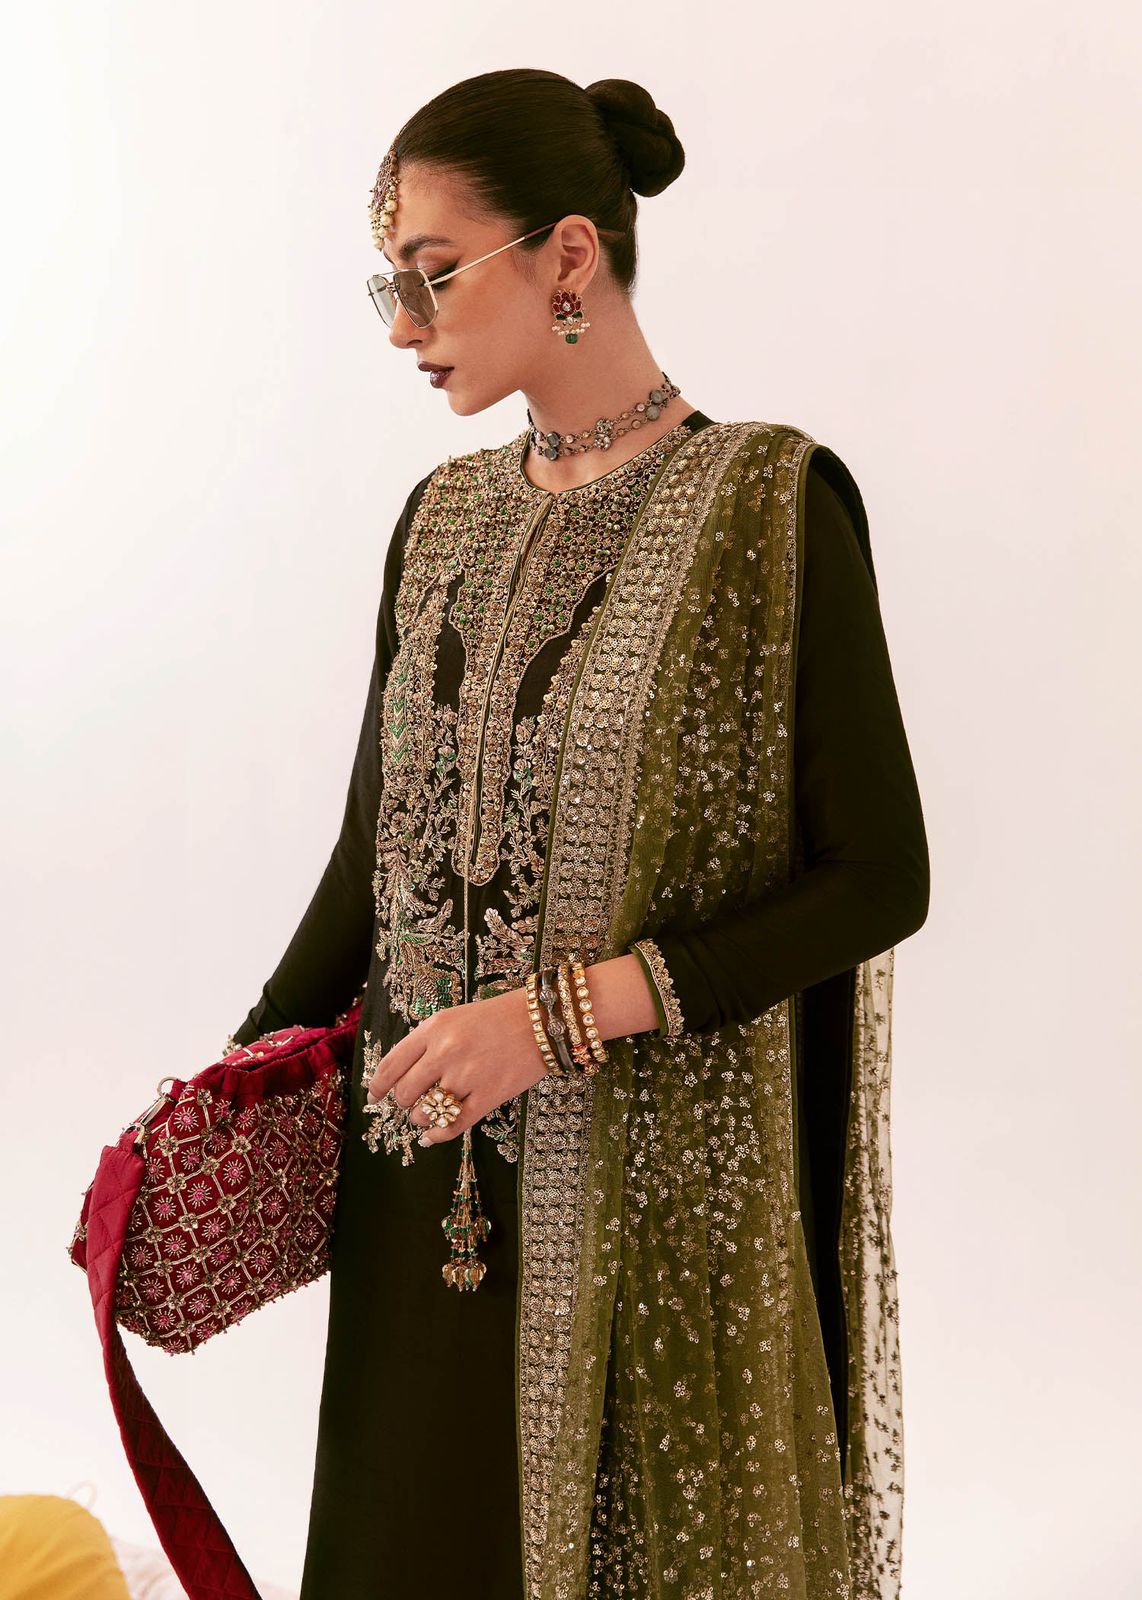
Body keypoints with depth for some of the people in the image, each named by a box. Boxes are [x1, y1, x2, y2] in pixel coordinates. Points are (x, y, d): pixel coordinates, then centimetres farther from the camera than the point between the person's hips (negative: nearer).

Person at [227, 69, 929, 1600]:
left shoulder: (772, 500, -10)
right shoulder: (443, 519, 7)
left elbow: (879, 876, -12)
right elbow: (373, 843, 10)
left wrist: (570, 1009, -19)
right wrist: (246, 1068, -1)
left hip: (659, 1183, -5)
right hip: (431, 1174, 5)